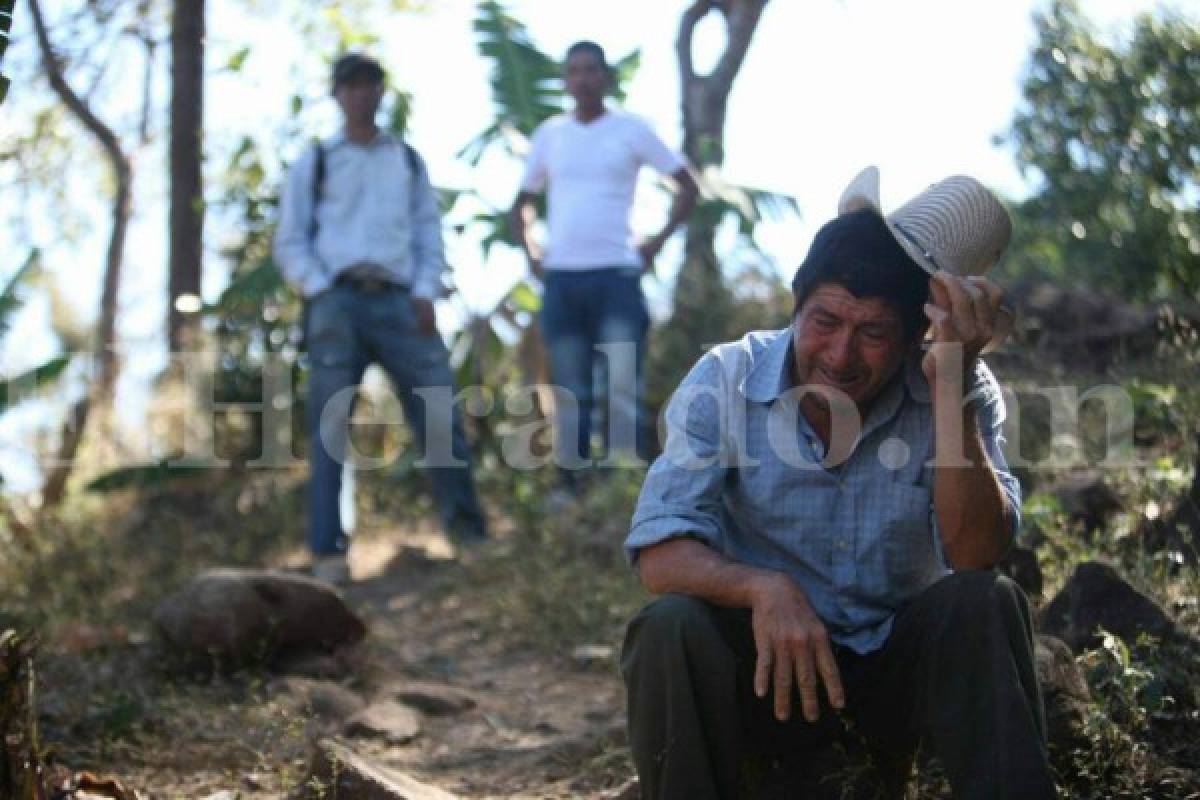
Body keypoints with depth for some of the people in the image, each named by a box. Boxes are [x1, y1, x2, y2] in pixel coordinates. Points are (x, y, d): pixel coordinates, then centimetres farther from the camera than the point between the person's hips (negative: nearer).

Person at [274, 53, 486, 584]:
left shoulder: (408, 161, 19)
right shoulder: (314, 163, 12)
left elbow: (429, 232, 15)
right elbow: (290, 242, 8)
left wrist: (425, 294, -1)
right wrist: (321, 293, -7)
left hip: (397, 301, 2)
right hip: (338, 301, -2)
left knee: (440, 412, -5)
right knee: (330, 428, -4)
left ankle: (468, 530, 6)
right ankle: (327, 551, -1)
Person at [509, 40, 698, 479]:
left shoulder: (631, 129, 3)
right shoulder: (549, 133, 11)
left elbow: (687, 186, 8)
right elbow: (522, 204, 22)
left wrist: (658, 240, -2)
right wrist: (530, 253, 7)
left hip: (616, 275, -3)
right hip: (560, 279, 3)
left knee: (622, 387, -11)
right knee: (570, 394, 5)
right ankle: (572, 489, 10)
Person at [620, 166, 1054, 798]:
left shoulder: (961, 392, -7)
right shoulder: (725, 381, -9)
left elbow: (975, 554, -22)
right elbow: (659, 553, -17)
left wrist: (951, 385, -29)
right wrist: (763, 588, -38)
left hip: (900, 663, 0)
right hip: (769, 659, 0)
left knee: (986, 604, -28)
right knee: (671, 629, -30)